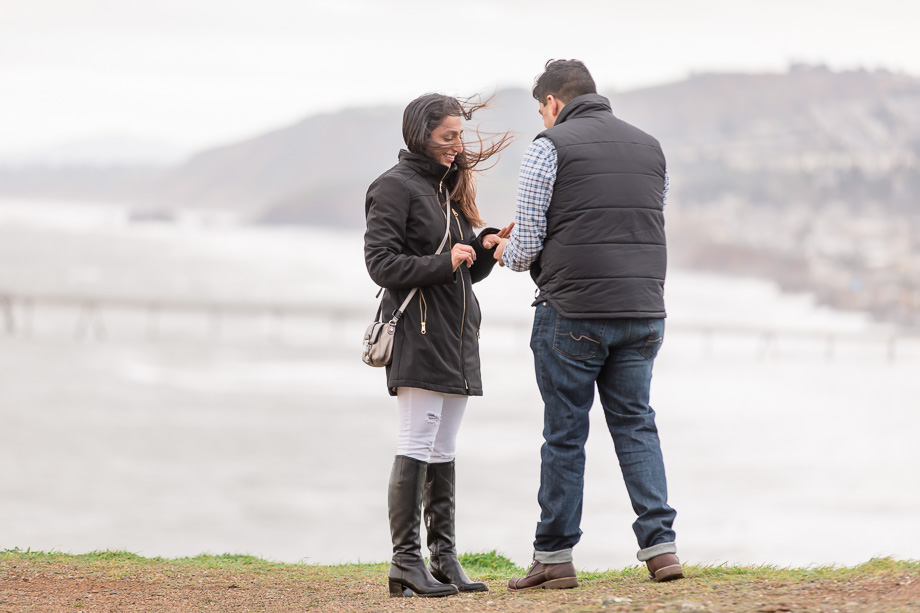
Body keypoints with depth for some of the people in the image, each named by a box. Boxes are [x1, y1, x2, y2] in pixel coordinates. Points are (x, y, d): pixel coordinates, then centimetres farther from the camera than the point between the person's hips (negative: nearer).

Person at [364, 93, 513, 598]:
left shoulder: (449, 186, 21)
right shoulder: (395, 187, -5)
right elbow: (381, 263, -13)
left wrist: (485, 246, 2)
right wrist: (443, 262, -20)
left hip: (456, 339, 8)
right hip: (417, 340, -8)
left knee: (443, 452, 8)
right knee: (416, 450, -9)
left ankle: (444, 561, 9)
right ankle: (406, 562, -9)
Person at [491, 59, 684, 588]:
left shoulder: (549, 148, -3)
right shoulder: (650, 147, 14)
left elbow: (527, 243, -6)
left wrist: (508, 253, 17)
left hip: (572, 312, -4)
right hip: (644, 311, 5)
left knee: (565, 434, 3)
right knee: (636, 424, 11)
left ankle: (554, 557, 9)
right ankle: (661, 545, 0)